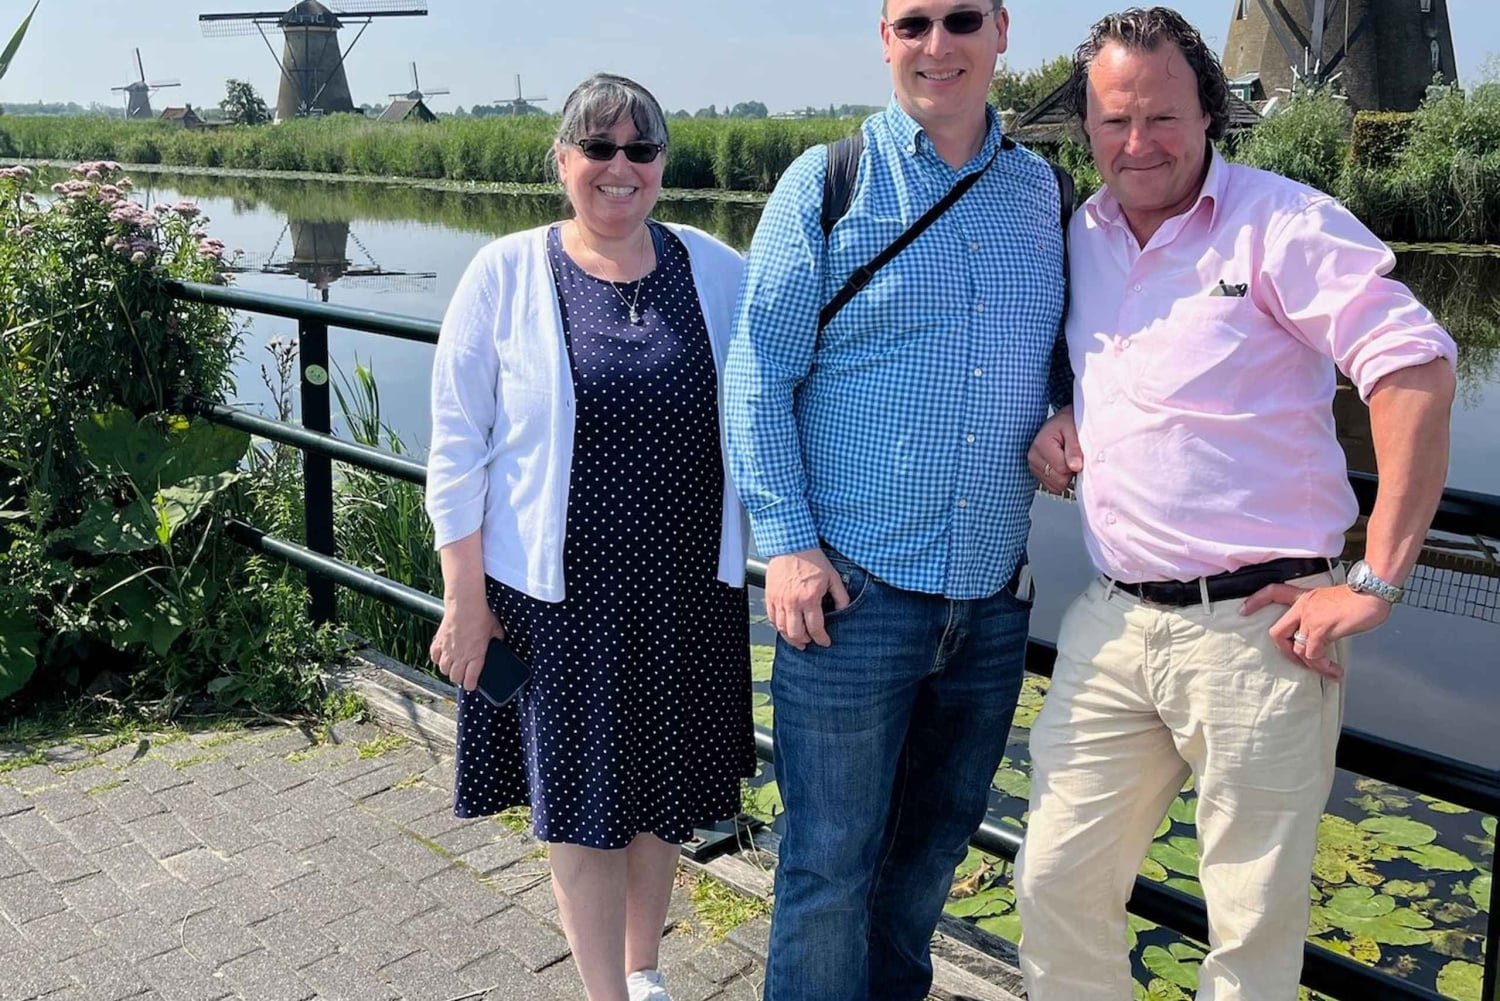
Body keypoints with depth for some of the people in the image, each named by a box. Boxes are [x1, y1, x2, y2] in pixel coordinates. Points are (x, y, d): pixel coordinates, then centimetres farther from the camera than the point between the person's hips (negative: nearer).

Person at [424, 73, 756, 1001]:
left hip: (687, 586, 3)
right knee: (583, 801, 9)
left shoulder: (716, 270, 0)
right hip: (559, 588, -2)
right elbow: (457, 446, -4)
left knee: (663, 791, 17)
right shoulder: (507, 274, -6)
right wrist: (466, 598, -6)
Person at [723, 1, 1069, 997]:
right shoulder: (827, 183, -3)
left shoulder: (1046, 192, 9)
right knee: (831, 862, 4)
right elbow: (759, 372, -5)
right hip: (853, 587, -4)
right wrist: (786, 541, -12)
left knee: (939, 838, 20)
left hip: (994, 597, 5)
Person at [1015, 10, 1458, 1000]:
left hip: (1256, 625, -5)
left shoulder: (1282, 222, -8)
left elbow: (1419, 372, -15)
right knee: (1057, 885, 10)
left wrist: (1376, 581, -17)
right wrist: (1058, 422, 3)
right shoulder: (1081, 235, 11)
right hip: (1113, 621, 6)